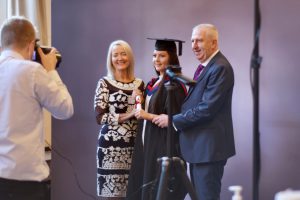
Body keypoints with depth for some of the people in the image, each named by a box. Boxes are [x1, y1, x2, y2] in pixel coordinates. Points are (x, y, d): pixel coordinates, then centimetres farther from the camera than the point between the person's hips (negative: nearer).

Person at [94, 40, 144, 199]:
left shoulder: (139, 84, 10)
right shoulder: (105, 83, 0)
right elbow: (99, 117, -7)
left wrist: (136, 101, -5)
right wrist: (126, 115, -15)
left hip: (133, 144, 4)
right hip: (111, 144, -3)